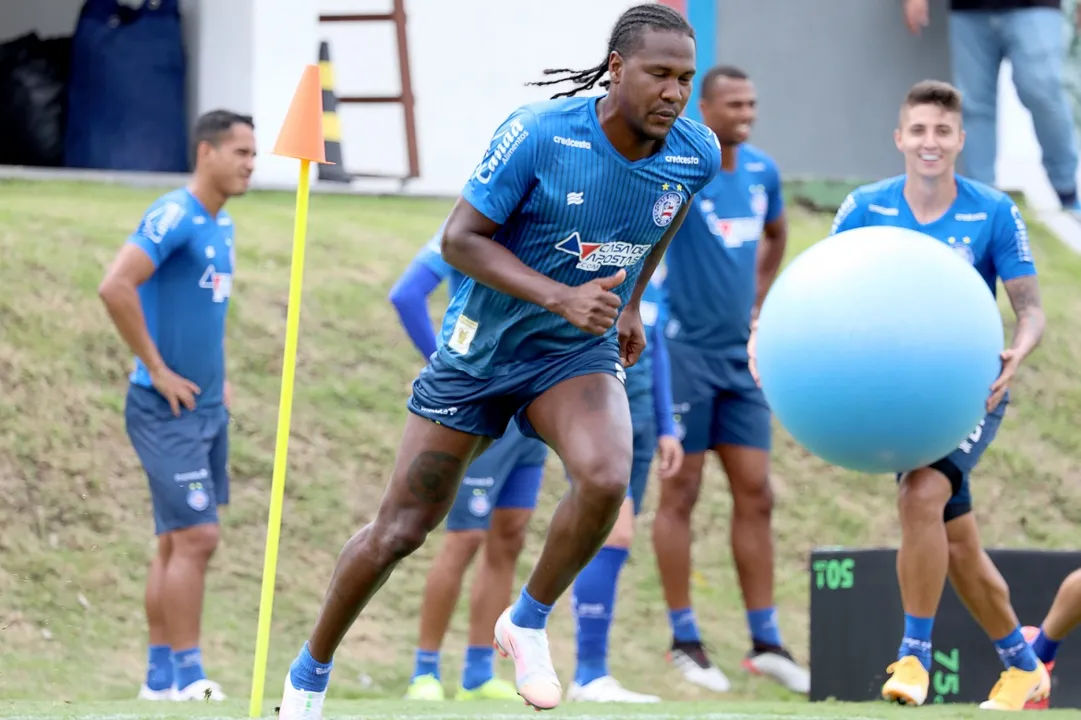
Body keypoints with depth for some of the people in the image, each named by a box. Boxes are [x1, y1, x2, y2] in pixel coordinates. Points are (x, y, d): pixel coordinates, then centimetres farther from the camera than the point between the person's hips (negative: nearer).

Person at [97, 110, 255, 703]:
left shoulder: (222, 226, 13)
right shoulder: (174, 216, -15)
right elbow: (115, 287, -26)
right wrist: (157, 369, -20)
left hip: (208, 408, 9)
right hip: (168, 409, -9)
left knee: (178, 542, 10)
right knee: (195, 537, -12)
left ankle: (159, 677, 15)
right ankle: (187, 678, -8)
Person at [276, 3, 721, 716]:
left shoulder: (697, 155, -10)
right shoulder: (540, 134, -24)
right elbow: (460, 237, -20)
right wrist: (561, 298, -31)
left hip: (577, 355, 2)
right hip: (482, 346, -2)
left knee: (606, 478, -30)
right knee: (401, 530, 2)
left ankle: (528, 623, -4)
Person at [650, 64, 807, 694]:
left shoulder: (762, 171, 7)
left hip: (742, 357, 6)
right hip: (686, 353, -6)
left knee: (756, 496, 6)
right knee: (681, 494, 0)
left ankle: (766, 642, 11)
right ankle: (685, 642, 7)